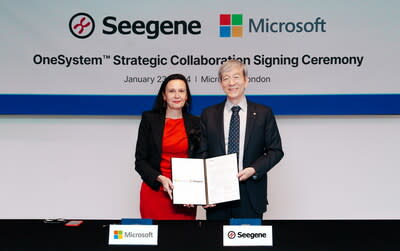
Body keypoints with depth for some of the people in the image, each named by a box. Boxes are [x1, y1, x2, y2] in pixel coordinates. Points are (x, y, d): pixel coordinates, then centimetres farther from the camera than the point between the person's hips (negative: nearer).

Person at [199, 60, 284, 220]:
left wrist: (254, 169, -12)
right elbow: (202, 153, 5)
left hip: (251, 196, -1)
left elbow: (276, 151, 5)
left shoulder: (263, 113, 5)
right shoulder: (208, 115, 8)